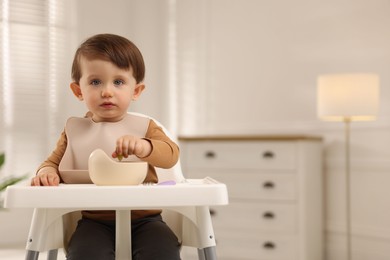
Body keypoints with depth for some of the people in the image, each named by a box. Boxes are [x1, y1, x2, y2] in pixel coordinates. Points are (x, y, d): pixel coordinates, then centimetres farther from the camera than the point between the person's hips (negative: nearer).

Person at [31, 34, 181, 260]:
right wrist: (47, 173, -9)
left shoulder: (144, 127, 4)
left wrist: (144, 147, -33)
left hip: (143, 218, -1)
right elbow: (53, 162, 17)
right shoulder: (74, 131, 10)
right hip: (94, 221, 1)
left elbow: (171, 154, -10)